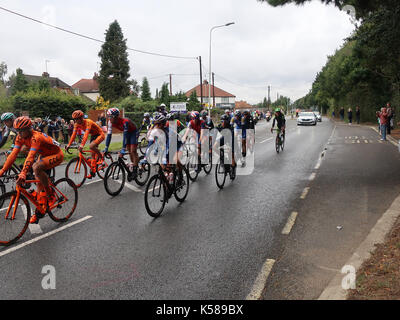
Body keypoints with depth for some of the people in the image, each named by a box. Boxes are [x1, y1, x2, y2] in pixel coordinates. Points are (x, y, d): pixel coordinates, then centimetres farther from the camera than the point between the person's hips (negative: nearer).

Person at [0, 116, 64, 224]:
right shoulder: (20, 137, -9)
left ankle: (50, 194, -14)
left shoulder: (36, 137, -33)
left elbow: (30, 157, -44)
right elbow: (13, 154, -13)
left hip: (56, 155, -8)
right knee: (39, 180, 3)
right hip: (45, 155, 8)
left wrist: (23, 174, -54)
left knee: (37, 167, -32)